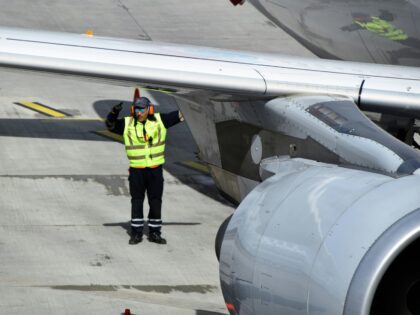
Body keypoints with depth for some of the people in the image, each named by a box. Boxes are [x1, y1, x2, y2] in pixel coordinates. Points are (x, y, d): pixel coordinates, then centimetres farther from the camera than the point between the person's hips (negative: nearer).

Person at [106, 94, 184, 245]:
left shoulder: (160, 120, 2)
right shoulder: (127, 124, -1)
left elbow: (178, 115, 7)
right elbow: (110, 125, 0)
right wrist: (114, 113, -18)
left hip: (155, 169, 1)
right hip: (136, 170, -1)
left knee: (156, 202, 7)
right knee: (136, 201, 5)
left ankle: (155, 232, 18)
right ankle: (136, 233, 13)